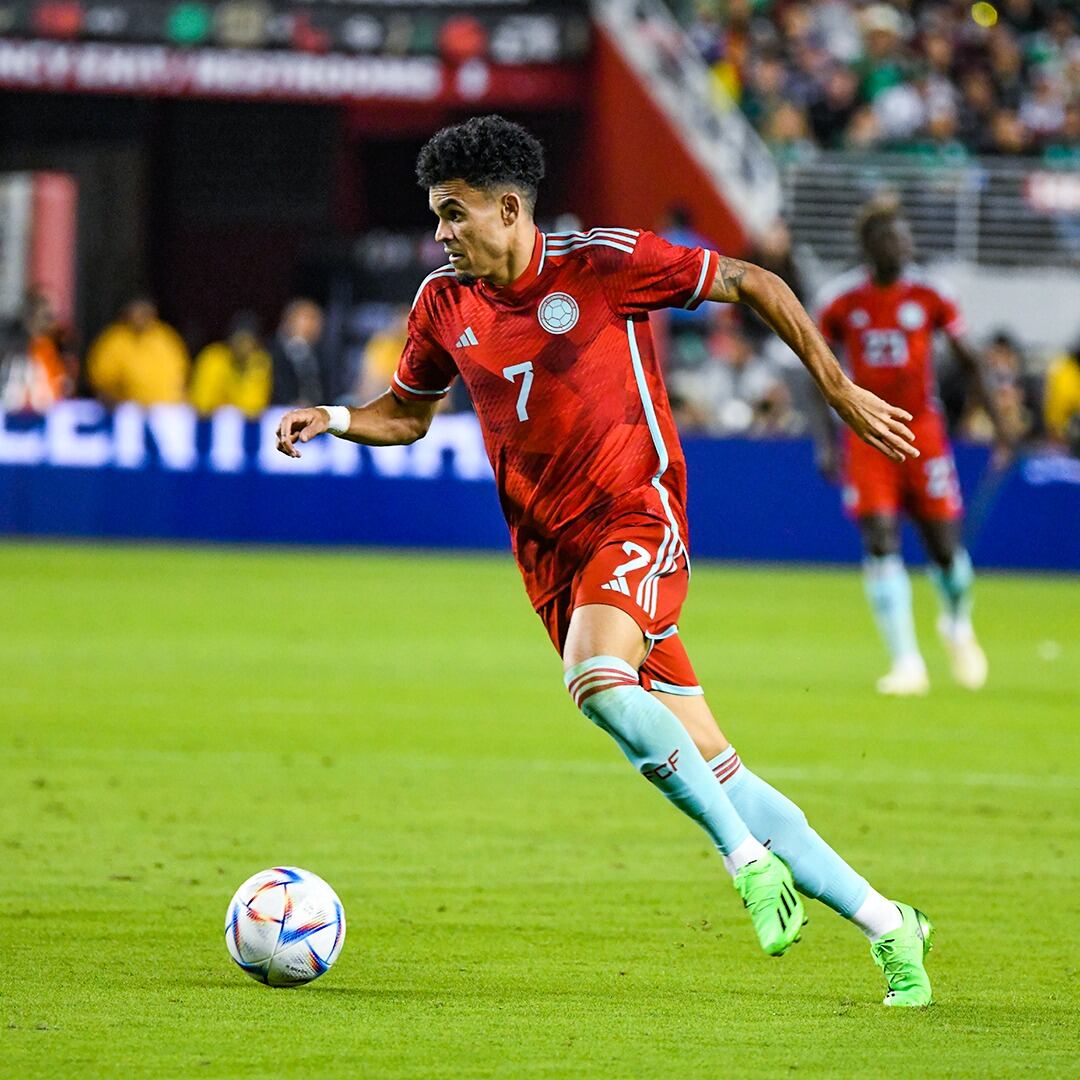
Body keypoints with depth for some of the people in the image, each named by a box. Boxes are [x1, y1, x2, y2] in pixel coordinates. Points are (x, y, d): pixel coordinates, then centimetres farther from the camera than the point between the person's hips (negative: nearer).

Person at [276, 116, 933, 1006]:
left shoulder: (602, 264, -9)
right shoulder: (445, 303, 6)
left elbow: (753, 285, -1)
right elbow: (408, 414, 21)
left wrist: (841, 391, 0)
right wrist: (335, 420, 0)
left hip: (636, 520, -5)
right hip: (552, 558, 5)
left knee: (597, 680, -35)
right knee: (717, 776, 2)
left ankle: (750, 860, -20)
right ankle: (885, 923, 11)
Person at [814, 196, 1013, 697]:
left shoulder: (929, 296, -2)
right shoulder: (840, 300, -2)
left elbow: (968, 360, 6)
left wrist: (999, 423, 0)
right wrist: (827, 439, -1)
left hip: (922, 427, 0)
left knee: (944, 542, -1)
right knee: (880, 543, -12)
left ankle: (958, 627, 31)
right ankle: (906, 662, -9)